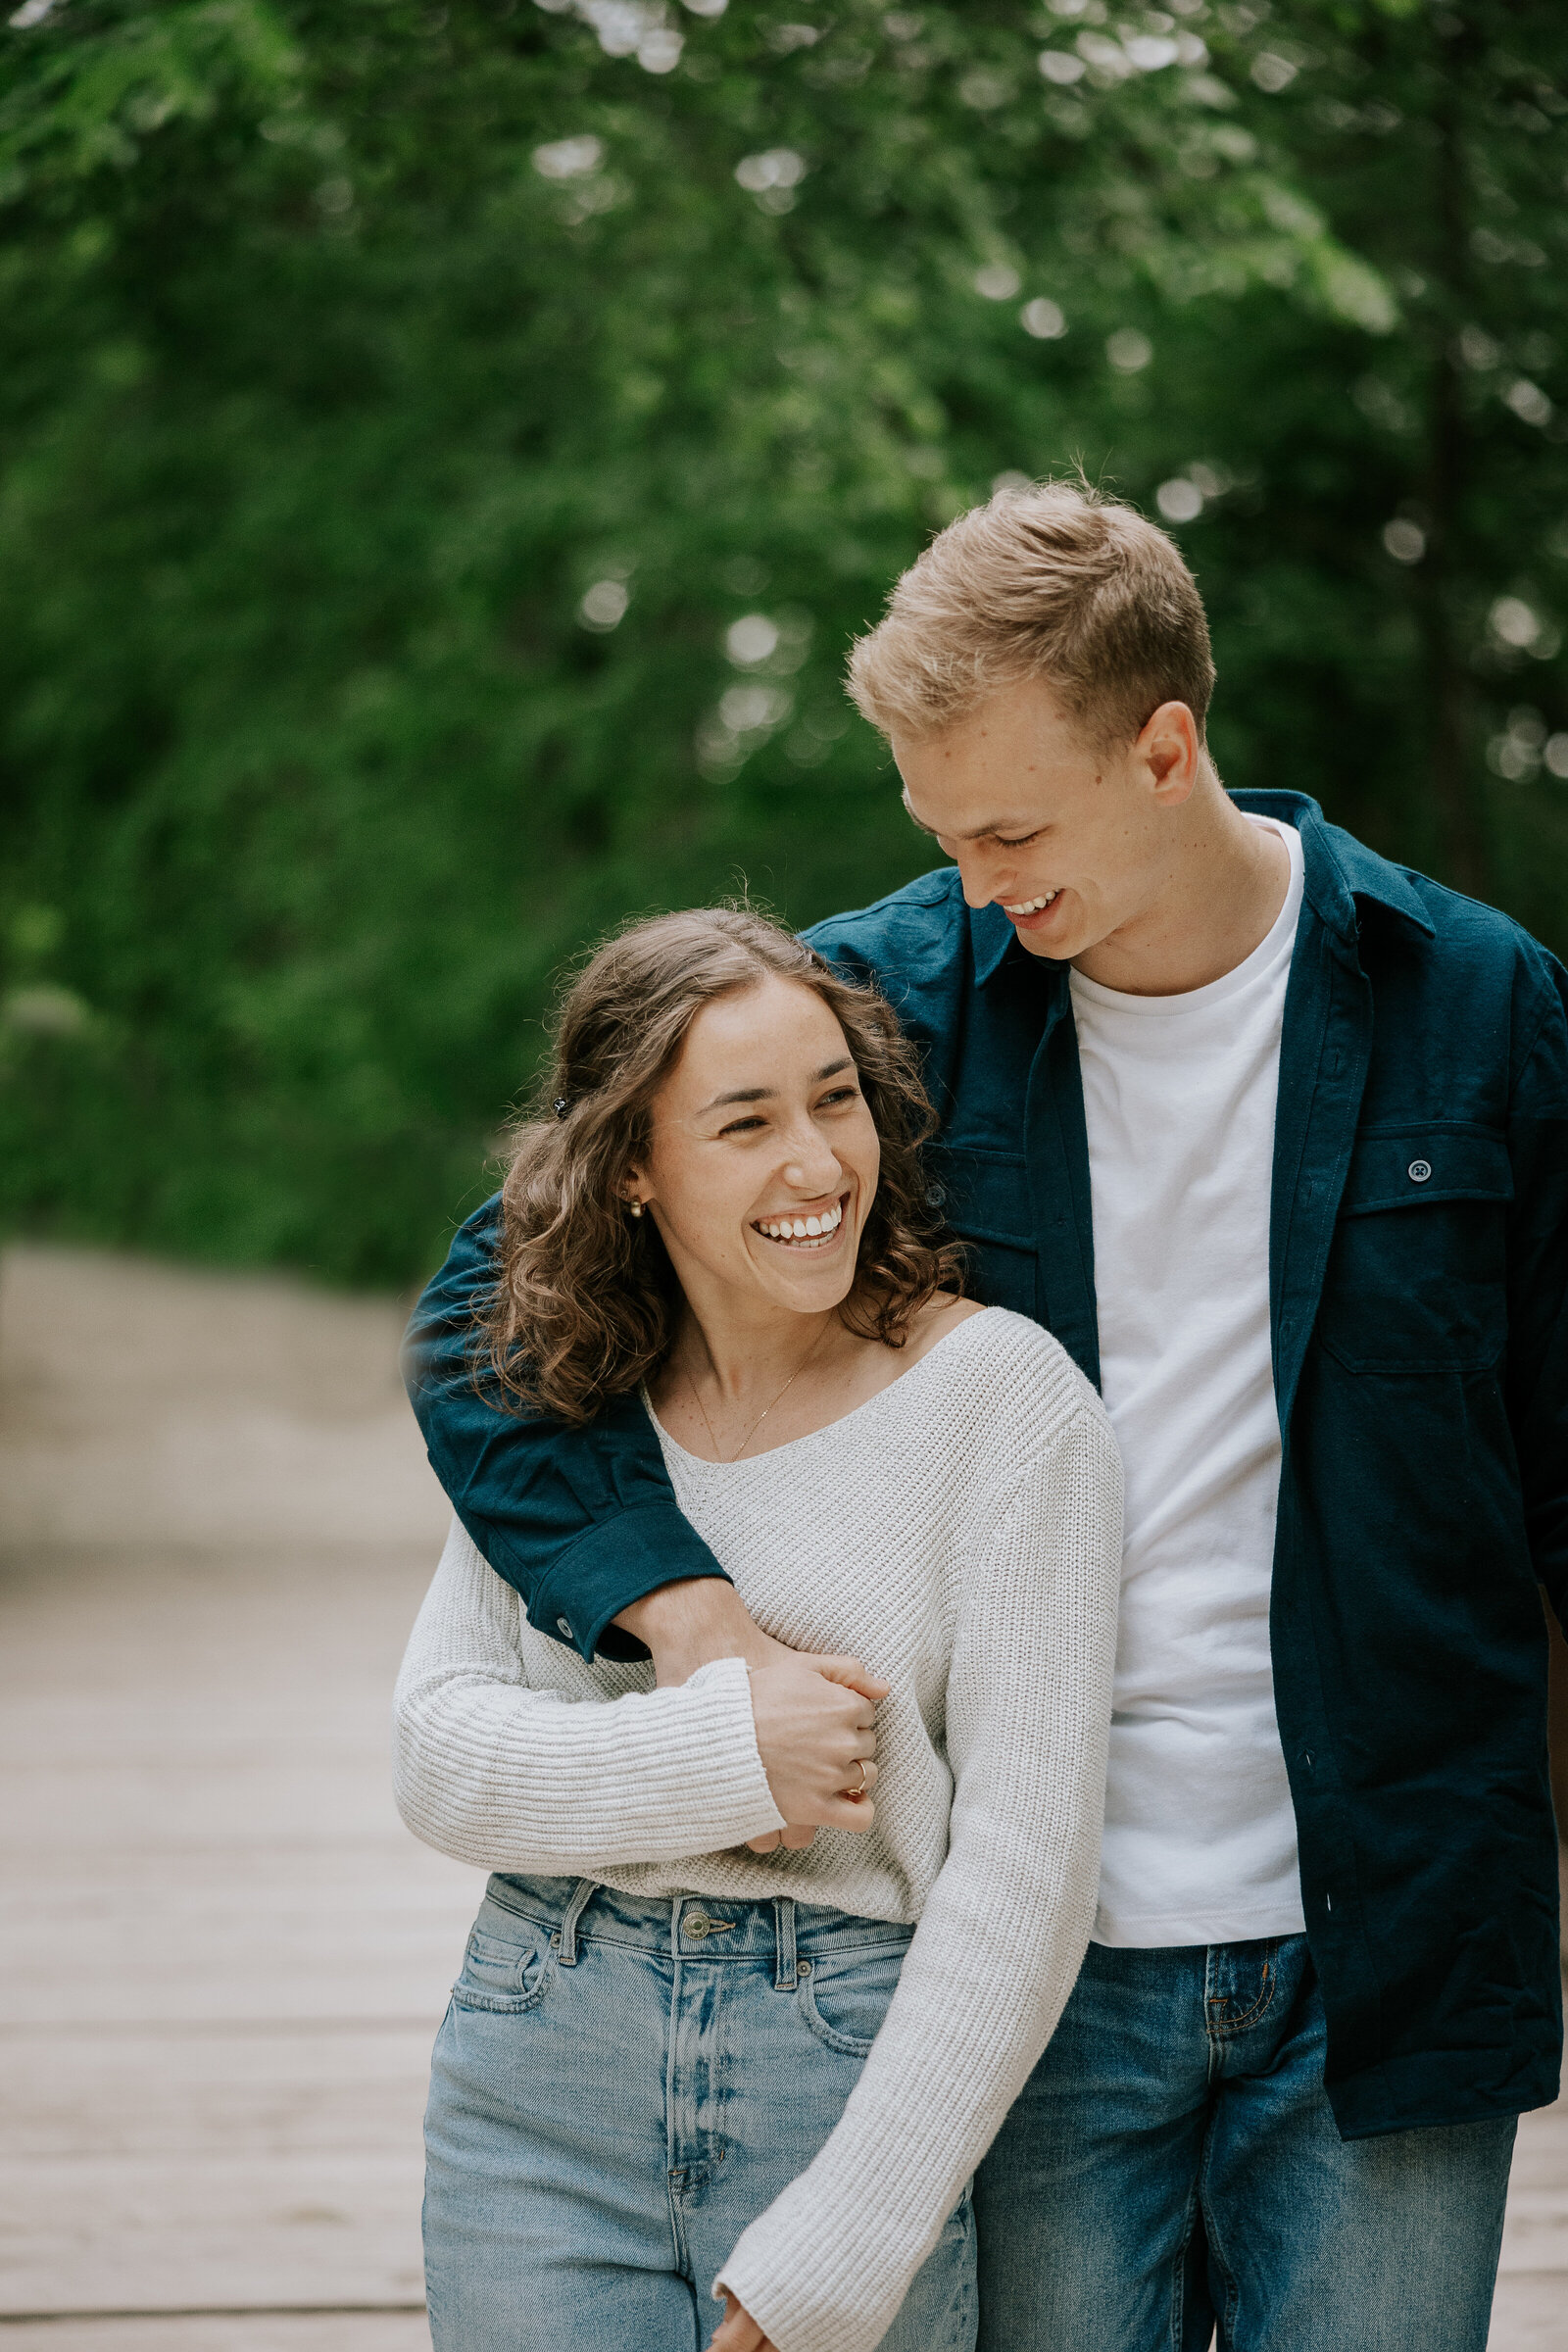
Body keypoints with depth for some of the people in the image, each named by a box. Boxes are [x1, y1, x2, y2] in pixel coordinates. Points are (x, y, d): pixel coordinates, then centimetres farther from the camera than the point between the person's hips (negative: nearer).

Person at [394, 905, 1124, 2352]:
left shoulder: (998, 1391, -8)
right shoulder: (556, 1395, 6)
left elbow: (1024, 1867, -12)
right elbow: (442, 1757, 0)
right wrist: (723, 1751, -17)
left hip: (859, 2064, -3)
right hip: (545, 2079, 3)